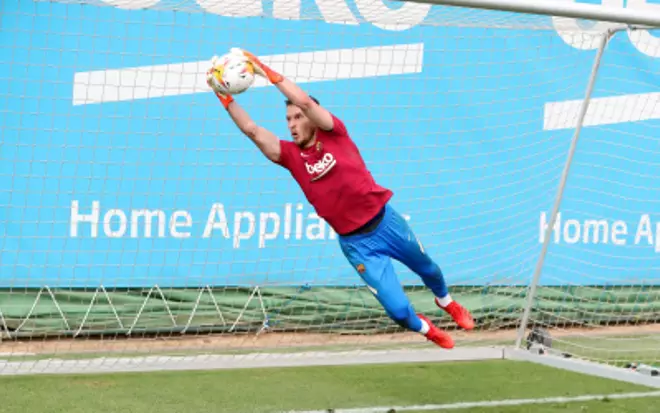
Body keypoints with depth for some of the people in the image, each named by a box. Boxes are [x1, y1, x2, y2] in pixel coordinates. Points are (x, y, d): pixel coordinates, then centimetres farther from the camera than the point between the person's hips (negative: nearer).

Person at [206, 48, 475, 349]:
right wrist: (225, 97, -26)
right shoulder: (291, 155, -5)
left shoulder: (334, 134, -9)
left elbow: (305, 101, -24)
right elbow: (252, 131, -16)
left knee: (428, 269, 23)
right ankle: (426, 330, 30)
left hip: (385, 221, 0)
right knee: (398, 310, -5)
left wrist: (266, 71, -26)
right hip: (356, 243, 0)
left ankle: (446, 302, 58)